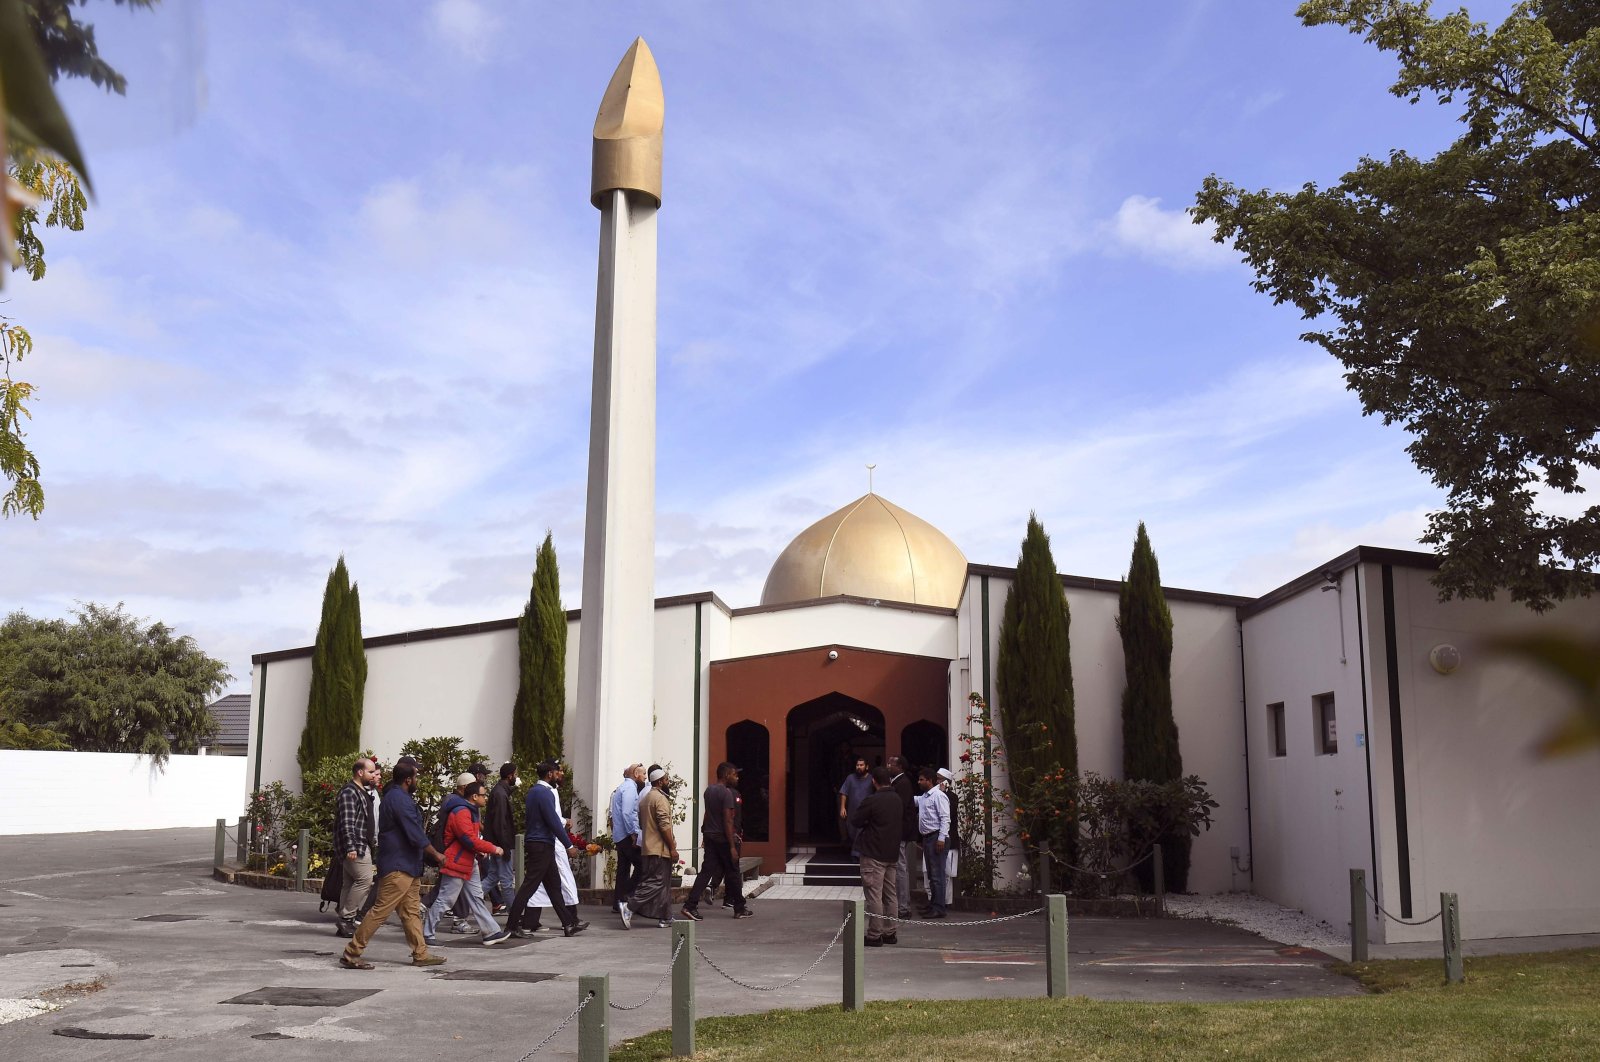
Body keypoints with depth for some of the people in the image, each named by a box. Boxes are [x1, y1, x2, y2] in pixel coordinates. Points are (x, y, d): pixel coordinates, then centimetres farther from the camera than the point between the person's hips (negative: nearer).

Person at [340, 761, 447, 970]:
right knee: (381, 910, -8)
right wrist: (436, 854, -8)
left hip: (406, 867, 11)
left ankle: (421, 954, 14)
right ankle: (351, 954, -3)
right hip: (398, 867, -11)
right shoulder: (400, 800, -17)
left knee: (411, 911, 11)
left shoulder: (395, 797, 16)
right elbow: (416, 836, -20)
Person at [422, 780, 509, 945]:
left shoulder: (469, 811, 13)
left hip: (467, 863, 11)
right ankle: (425, 934, 7)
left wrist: (480, 850, 8)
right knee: (444, 900, -3)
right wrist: (493, 849, -18)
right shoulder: (461, 812, -20)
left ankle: (491, 933, 12)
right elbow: (471, 840, -26)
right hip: (456, 864, -11)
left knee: (476, 898, 10)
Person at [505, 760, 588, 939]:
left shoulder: (533, 790, 15)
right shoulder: (544, 792, -16)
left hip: (537, 843, 11)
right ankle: (512, 925, -1)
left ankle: (569, 924, 15)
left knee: (554, 885, 11)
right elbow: (554, 822, -18)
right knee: (530, 885, -6)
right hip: (541, 845, -11)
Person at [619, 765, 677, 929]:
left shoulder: (645, 798, 17)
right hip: (660, 848, -10)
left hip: (649, 847, 10)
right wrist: (673, 848, -17)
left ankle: (665, 918, 13)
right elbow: (664, 826, -20)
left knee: (663, 883, 12)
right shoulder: (660, 798, -13)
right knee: (656, 883, -9)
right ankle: (629, 906, -17)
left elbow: (641, 824, 22)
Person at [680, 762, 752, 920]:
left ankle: (690, 906, -7)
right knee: (732, 874, 6)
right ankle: (740, 909, 17)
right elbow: (728, 821, -19)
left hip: (709, 837, 7)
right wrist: (732, 846, -17)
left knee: (706, 871, 4)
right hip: (723, 838, -7)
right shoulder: (726, 793, -16)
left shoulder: (709, 790, 10)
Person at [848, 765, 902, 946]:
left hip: (873, 855, -7)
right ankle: (889, 933, 19)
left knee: (874, 895, -4)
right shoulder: (897, 799, 7)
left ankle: (874, 935, -2)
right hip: (892, 854, 8)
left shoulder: (872, 801, -16)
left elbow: (854, 821, -10)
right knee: (890, 895, 13)